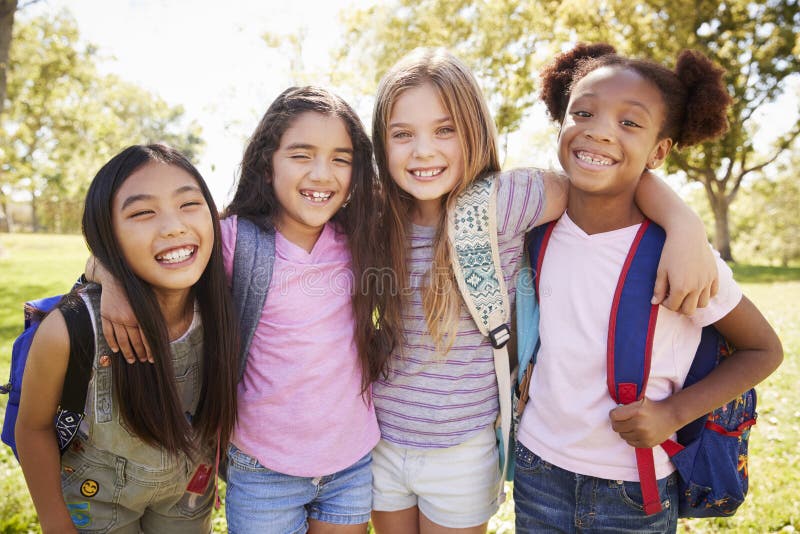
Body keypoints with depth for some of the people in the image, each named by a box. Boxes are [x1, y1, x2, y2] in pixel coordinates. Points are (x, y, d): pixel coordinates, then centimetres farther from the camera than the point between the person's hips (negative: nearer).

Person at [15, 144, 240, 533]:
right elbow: (34, 427, -14)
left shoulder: (218, 310, -24)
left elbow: (218, 403, -5)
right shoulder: (70, 330, -32)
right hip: (97, 499, -2)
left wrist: (217, 472, 5)